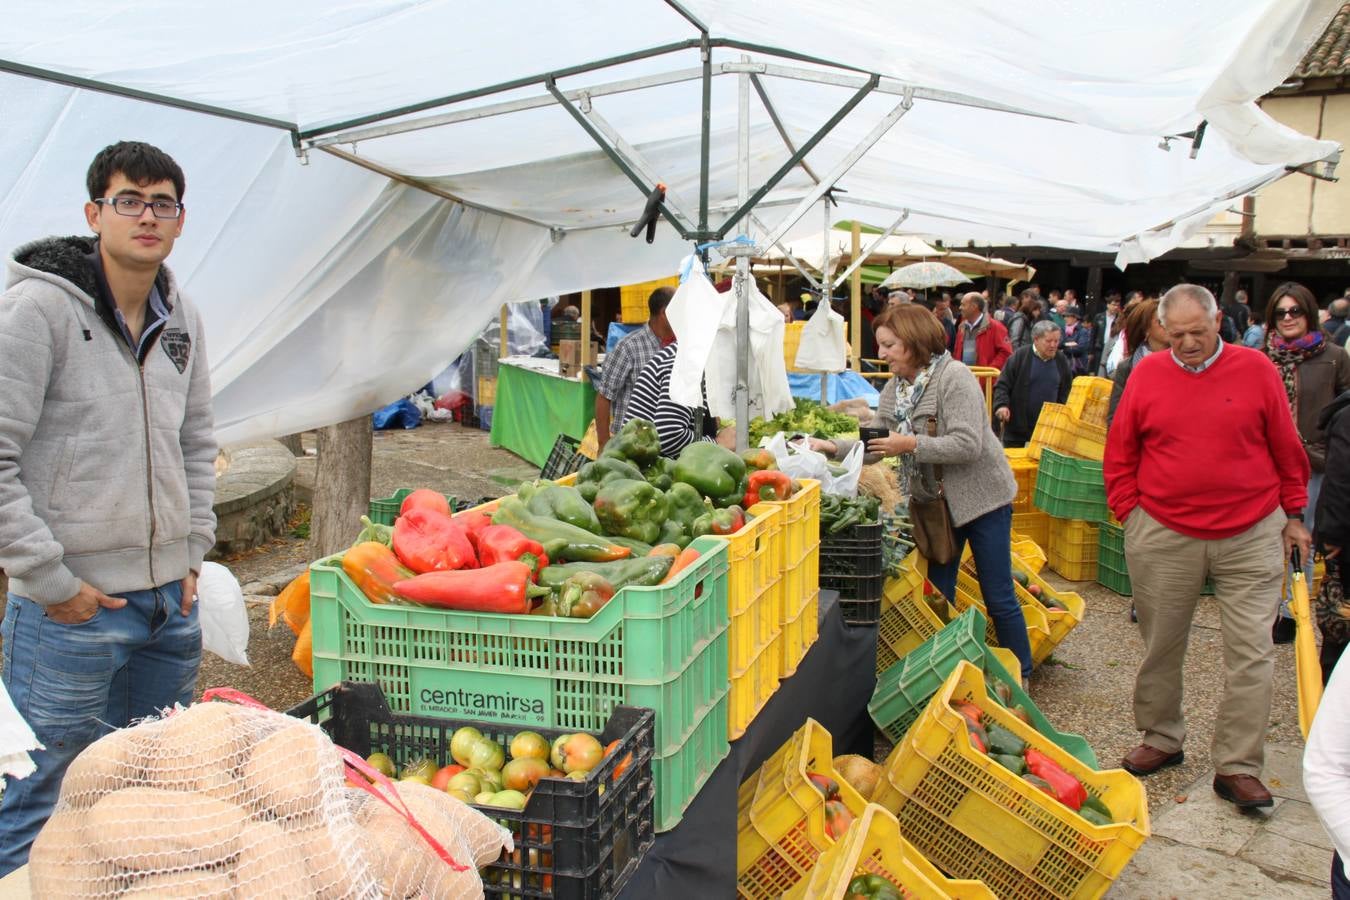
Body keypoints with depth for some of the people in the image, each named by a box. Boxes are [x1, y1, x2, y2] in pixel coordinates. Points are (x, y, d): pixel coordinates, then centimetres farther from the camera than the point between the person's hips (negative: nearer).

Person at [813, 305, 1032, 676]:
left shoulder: (954, 377, -19)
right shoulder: (894, 388, 5)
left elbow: (968, 445, -27)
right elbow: (874, 446, 4)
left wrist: (912, 444, -25)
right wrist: (833, 447, -11)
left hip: (981, 497, -7)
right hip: (937, 502, 7)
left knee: (998, 597, 2)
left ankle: (1020, 678, 17)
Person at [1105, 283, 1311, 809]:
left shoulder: (1255, 370, -1)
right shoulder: (1146, 375, 2)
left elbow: (1287, 450, 6)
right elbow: (1119, 454, 8)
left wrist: (1293, 515, 8)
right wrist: (1129, 511, 2)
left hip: (1251, 537, -1)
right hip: (1163, 537, 1)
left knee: (1251, 652, -2)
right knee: (1160, 645, 12)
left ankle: (1237, 767, 6)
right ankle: (1161, 739, 30)